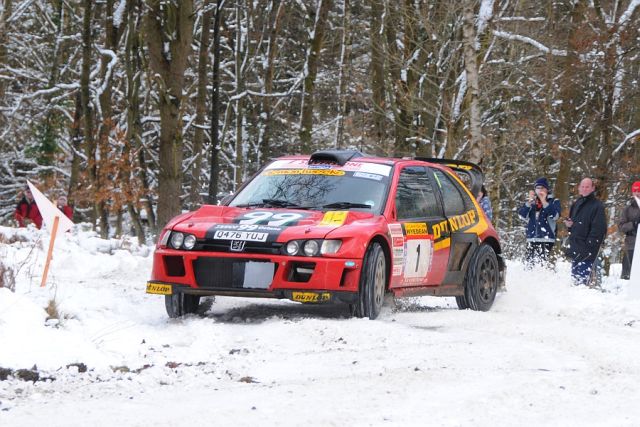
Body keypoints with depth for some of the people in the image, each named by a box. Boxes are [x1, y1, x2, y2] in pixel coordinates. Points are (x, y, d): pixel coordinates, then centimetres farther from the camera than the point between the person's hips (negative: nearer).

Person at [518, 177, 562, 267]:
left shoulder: (554, 202, 8)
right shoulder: (531, 202, 18)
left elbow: (555, 216, -11)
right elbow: (522, 215, 3)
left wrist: (544, 202, -15)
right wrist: (530, 202, -9)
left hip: (546, 240, -4)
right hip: (531, 240, 4)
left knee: (542, 263, -15)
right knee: (529, 263, -2)